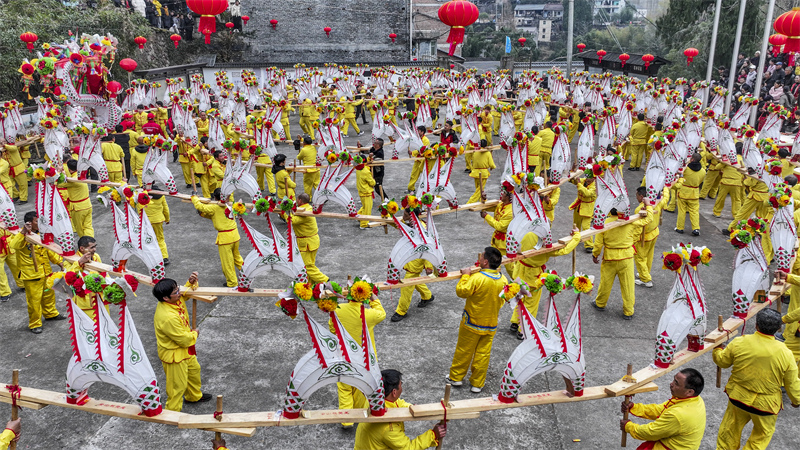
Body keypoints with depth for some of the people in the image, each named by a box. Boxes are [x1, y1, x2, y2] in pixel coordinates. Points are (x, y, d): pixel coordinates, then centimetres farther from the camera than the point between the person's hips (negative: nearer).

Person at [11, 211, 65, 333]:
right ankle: (34, 324, 14)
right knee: (34, 300, 1)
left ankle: (51, 313, 44)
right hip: (31, 275, -7)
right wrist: (23, 232, -45)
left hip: (46, 272, 7)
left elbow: (48, 250, 16)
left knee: (49, 294, 22)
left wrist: (59, 261, 10)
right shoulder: (22, 236, -16)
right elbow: (13, 245, -37)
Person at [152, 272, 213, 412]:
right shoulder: (168, 318, -39)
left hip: (185, 350, 10)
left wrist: (191, 282, -12)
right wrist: (195, 333, -9)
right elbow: (185, 340, -30)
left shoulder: (176, 299, -14)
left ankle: (194, 396, 54)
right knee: (178, 385, 8)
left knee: (194, 370, 30)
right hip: (173, 355, -10)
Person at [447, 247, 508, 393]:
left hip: (472, 324, -4)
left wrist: (465, 276, -5)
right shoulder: (503, 280, -7)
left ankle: (456, 377, 27)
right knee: (483, 354, 12)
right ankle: (478, 384, 21)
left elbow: (461, 291, -17)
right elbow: (502, 299, 7)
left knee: (464, 351, 12)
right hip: (491, 325, 4)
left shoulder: (477, 278, -26)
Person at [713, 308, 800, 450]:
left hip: (738, 398, 1)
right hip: (765, 404, -1)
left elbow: (722, 361, -2)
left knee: (730, 428, 22)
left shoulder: (739, 343, -19)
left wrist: (717, 350, 21)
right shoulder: (785, 354, -20)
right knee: (763, 434, 25)